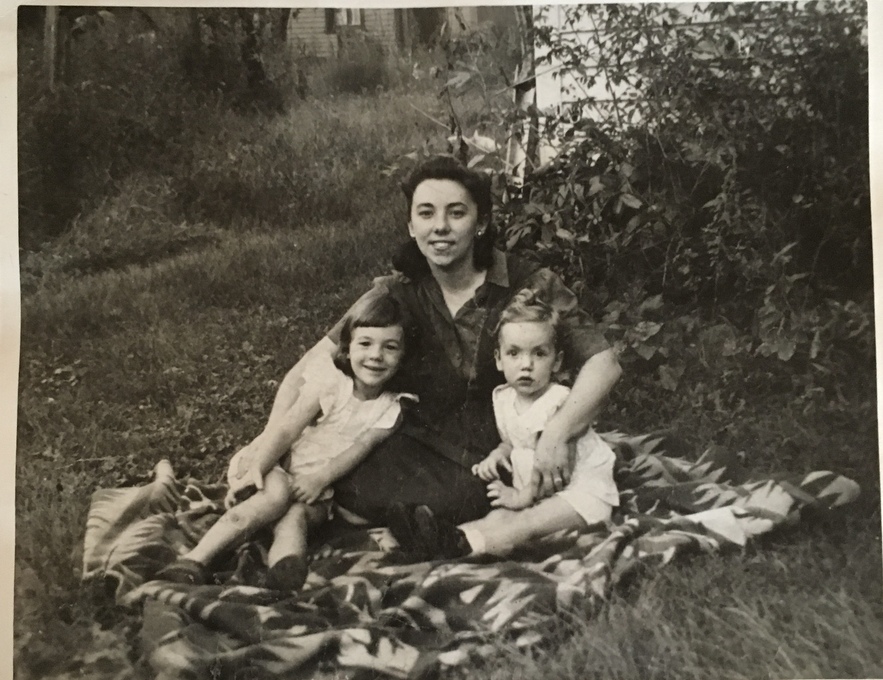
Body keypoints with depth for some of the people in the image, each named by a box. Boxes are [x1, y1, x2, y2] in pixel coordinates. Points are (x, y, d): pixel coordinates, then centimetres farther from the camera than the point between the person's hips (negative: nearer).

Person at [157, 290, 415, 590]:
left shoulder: (389, 410, -2)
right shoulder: (329, 378, -9)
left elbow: (357, 450, -11)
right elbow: (287, 428, -16)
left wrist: (320, 477, -28)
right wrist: (256, 470, -29)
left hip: (320, 488, 2)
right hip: (280, 467, -2)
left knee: (296, 513, -30)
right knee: (278, 494, -33)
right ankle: (194, 560, -40)